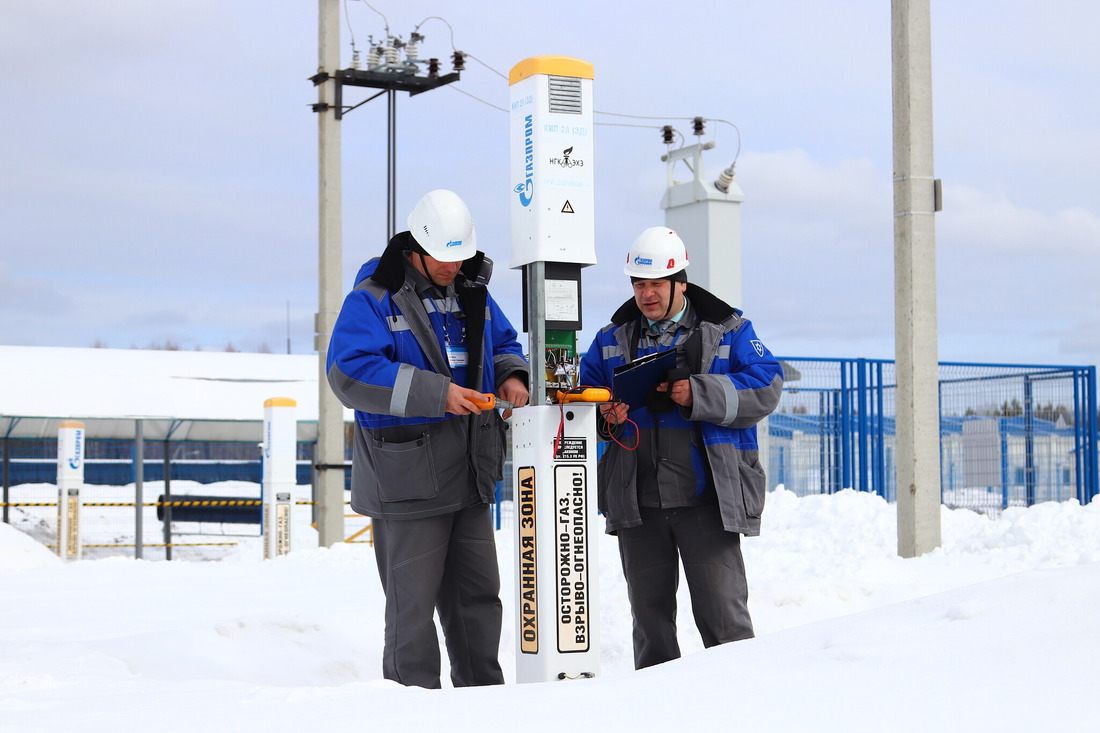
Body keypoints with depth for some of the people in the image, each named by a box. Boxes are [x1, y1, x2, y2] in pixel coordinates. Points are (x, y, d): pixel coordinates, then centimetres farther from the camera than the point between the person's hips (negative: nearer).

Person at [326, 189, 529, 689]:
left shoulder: (473, 293, 12)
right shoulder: (373, 299, -11)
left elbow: (504, 344, 27)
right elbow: (349, 373, -23)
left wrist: (510, 375, 2)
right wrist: (436, 393, -27)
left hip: (470, 475, 7)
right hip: (407, 478, -7)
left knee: (479, 593, 15)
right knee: (413, 604, -2)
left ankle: (484, 693, 27)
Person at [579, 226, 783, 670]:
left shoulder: (726, 330, 3)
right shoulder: (613, 339, 14)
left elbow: (765, 388, -7)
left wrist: (699, 395, -19)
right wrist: (604, 416, -7)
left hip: (707, 499, -4)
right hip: (637, 503, 4)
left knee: (721, 610, -5)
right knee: (649, 612, 11)